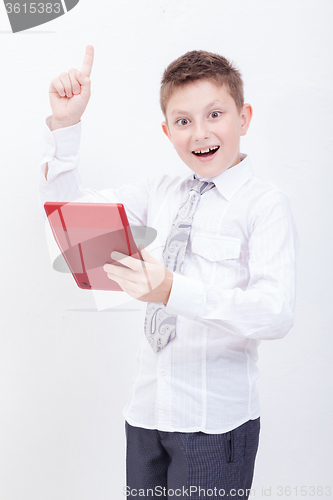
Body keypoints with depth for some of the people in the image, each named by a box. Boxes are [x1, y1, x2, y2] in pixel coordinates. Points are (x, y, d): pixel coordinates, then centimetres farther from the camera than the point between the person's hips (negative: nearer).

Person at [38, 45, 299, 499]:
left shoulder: (266, 203, -9)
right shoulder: (157, 193, 8)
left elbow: (276, 313, -20)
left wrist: (173, 290, -32)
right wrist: (64, 124, -1)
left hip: (215, 422, -5)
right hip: (146, 411, 5)